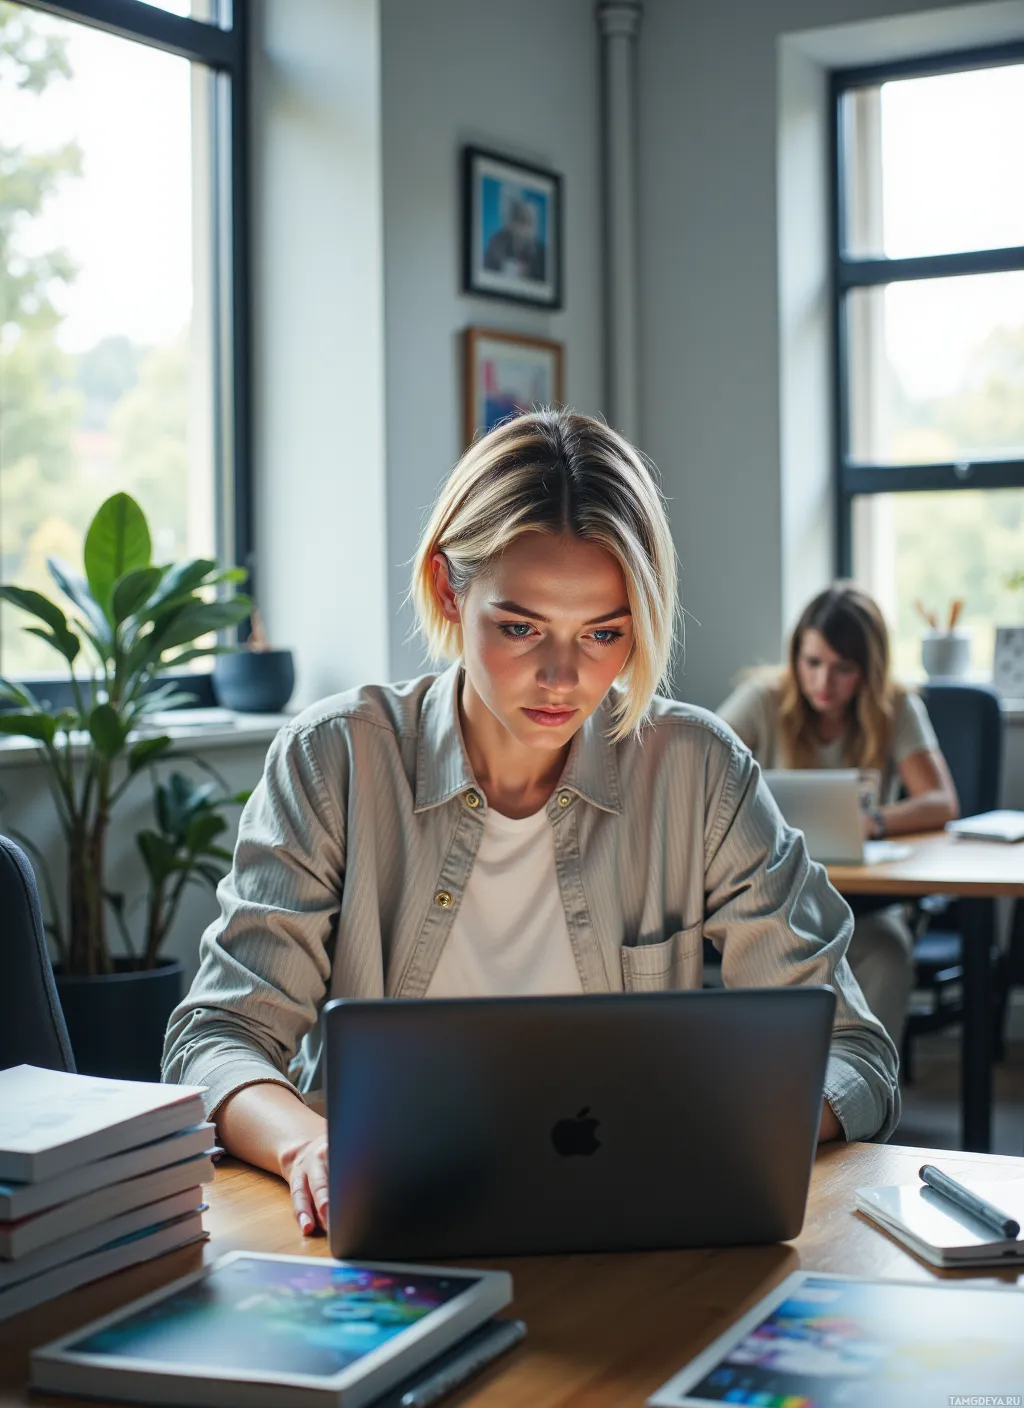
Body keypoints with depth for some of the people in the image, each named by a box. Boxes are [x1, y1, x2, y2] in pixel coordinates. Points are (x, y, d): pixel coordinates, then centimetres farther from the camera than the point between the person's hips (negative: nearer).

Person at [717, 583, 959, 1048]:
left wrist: (872, 821, -38)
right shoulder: (765, 698, -4)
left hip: (865, 903, 0)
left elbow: (942, 803, -16)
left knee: (888, 958, -31)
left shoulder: (897, 708, -4)